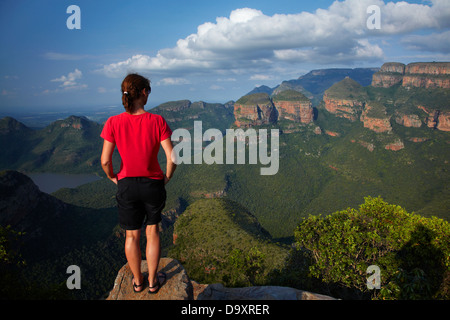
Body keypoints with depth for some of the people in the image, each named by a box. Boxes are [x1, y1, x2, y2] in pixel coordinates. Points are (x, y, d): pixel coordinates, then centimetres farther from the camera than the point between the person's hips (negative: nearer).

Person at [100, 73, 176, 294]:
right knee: (152, 231, 21)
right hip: (153, 184, -1)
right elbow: (171, 158, -16)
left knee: (132, 235, 19)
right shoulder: (157, 121, -15)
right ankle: (153, 281, 31)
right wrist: (166, 178, 2)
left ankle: (137, 281, 37)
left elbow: (105, 161, -12)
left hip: (127, 185, 1)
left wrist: (113, 177, 8)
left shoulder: (113, 123, -12)